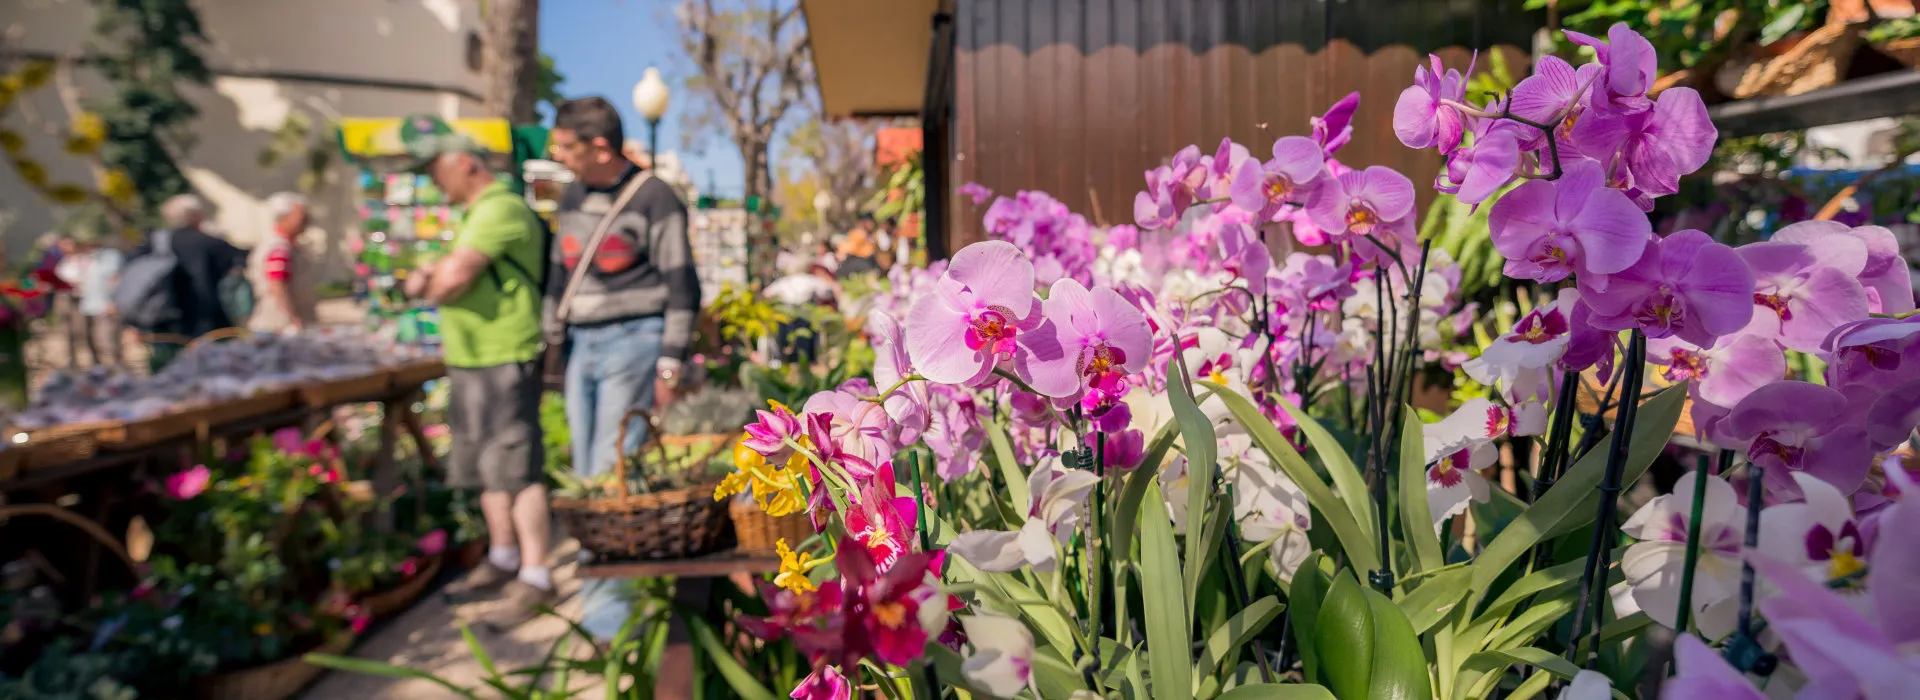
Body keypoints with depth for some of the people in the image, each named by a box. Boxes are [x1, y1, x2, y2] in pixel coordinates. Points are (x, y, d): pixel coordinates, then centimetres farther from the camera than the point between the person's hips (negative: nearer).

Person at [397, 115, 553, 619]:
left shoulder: (501, 208, -14)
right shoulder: (478, 214, 21)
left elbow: (454, 278, -22)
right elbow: (448, 271, 22)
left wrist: (429, 285, 0)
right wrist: (425, 276, -1)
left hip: (504, 361, -11)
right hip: (472, 360, 11)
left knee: (516, 468, -7)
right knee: (488, 466, 17)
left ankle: (535, 577, 0)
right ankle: (502, 561, 29)